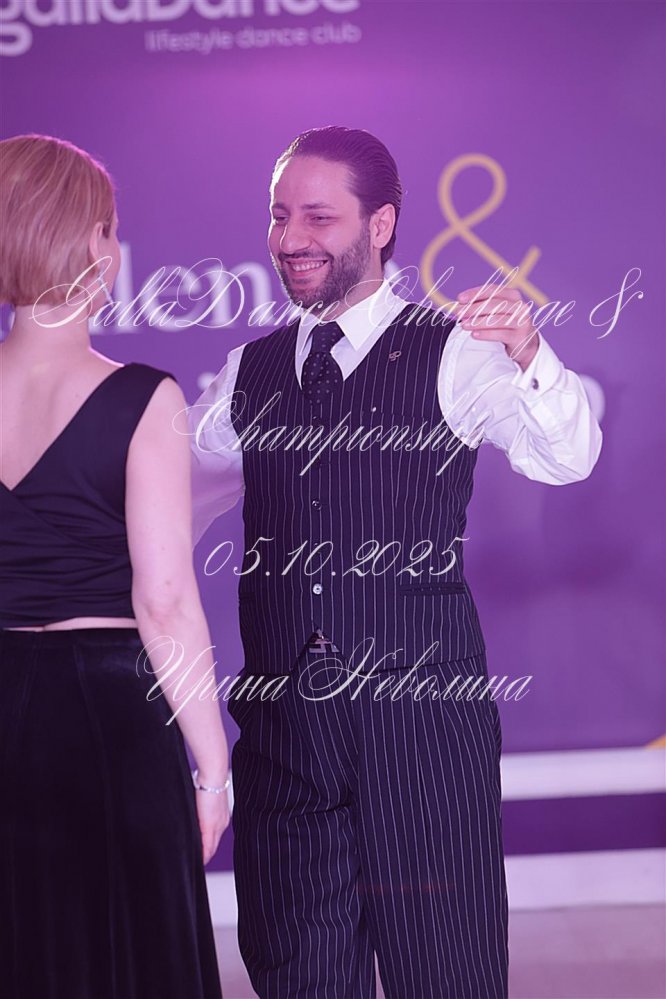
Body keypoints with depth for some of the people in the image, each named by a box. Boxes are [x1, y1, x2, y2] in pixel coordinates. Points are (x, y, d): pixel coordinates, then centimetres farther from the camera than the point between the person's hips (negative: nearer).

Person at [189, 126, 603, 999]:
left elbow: (568, 459, -17)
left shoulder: (453, 355, -1)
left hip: (419, 710, -4)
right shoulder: (250, 373, 14)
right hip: (282, 719, 4)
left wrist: (526, 354, -34)